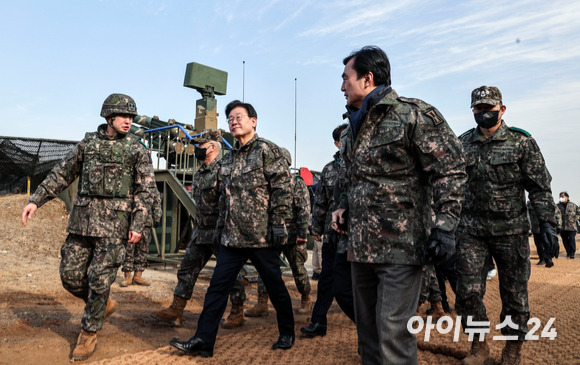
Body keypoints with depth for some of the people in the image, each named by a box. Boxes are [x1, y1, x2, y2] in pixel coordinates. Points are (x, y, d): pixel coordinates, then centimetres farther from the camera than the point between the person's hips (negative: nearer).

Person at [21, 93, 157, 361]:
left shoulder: (136, 149, 1)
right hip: (83, 218, 4)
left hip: (115, 221, -4)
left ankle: (88, 334, 16)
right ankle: (104, 305, 31)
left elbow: (145, 189, -2)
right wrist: (35, 200, 8)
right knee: (70, 274, 5)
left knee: (99, 278, -3)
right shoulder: (88, 143, 11)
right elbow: (62, 174, 16)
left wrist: (138, 224, -11)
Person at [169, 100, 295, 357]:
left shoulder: (267, 150, -7)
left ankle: (287, 334, 28)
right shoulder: (228, 159, 15)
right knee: (217, 286, 5)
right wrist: (220, 226, 17)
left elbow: (282, 189, -12)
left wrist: (277, 224, -16)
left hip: (262, 236, -6)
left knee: (275, 286, 8)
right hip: (232, 237, 6)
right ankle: (203, 341, 13)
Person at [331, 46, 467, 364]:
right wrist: (344, 207, 12)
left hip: (400, 244, -8)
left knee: (393, 332, -6)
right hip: (360, 244, 8)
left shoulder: (414, 114, -8)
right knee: (366, 327, 16)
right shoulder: (353, 127, 16)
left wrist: (444, 227, -17)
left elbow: (450, 170, -11)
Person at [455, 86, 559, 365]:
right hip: (472, 229, 2)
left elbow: (539, 185, -1)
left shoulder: (521, 142, 0)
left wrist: (546, 220, -8)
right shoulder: (463, 144, 7)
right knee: (468, 290, -1)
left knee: (514, 292, 7)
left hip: (511, 230, -2)